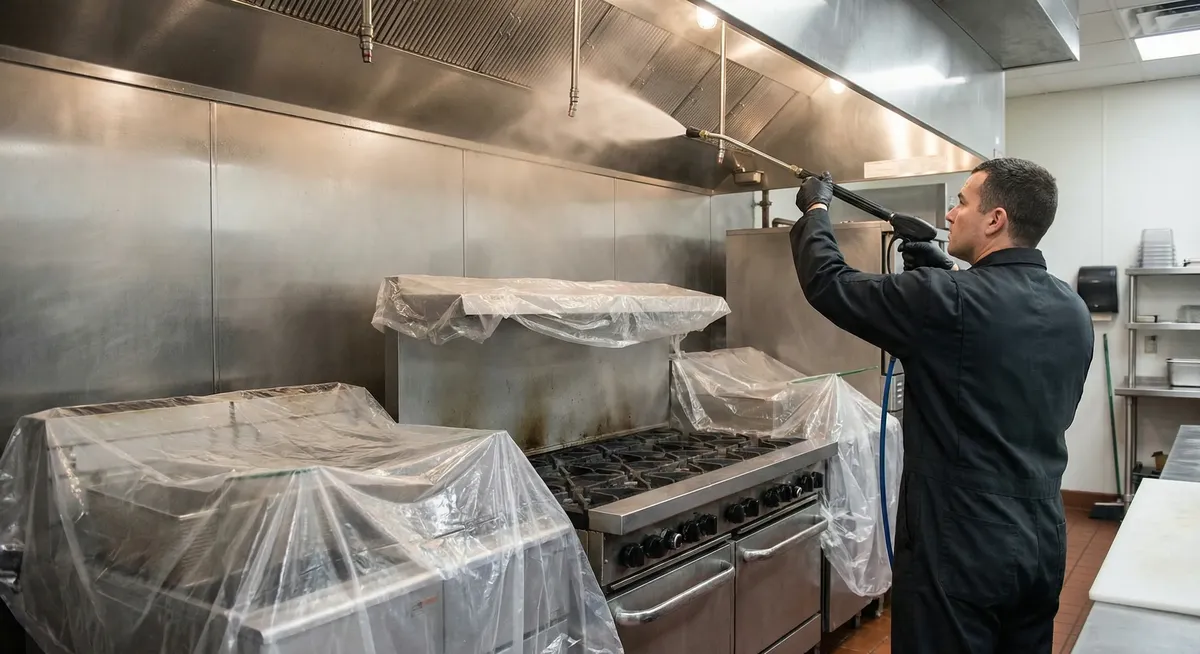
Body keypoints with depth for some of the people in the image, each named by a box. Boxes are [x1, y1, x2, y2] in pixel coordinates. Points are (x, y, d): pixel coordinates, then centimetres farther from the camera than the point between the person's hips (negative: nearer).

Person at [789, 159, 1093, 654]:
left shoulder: (947, 302, -21)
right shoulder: (1073, 311, 2)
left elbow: (828, 283, -12)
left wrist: (815, 210, 5)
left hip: (961, 552, -7)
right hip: (1043, 546, 7)